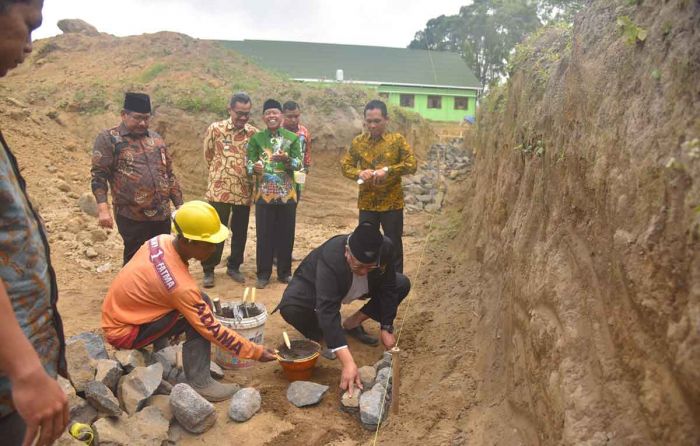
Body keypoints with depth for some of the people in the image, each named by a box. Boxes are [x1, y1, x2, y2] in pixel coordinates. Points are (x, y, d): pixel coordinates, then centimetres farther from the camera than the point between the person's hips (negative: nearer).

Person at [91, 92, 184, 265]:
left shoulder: (156, 138, 14)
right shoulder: (108, 138, -2)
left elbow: (169, 174, 18)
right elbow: (99, 175, -7)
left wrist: (179, 205, 14)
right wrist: (103, 209, -18)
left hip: (162, 215, 5)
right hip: (132, 217, -5)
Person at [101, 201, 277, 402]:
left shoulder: (162, 240, -10)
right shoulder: (180, 285, -30)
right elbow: (212, 330, -24)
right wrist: (256, 352, -17)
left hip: (117, 313, 8)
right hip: (124, 333, -8)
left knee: (195, 305, 7)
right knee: (200, 311, -21)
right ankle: (199, 383, -12)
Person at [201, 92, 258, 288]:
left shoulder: (254, 133, 1)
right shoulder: (215, 129, -4)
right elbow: (208, 155, 9)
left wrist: (253, 169, 2)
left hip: (244, 192, 3)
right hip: (219, 190, -2)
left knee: (240, 232, 11)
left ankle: (234, 267, 27)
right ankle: (208, 271, 15)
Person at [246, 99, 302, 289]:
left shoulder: (292, 137, 2)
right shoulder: (256, 138, 4)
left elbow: (299, 164, -4)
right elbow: (249, 162, 1)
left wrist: (286, 159, -24)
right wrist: (254, 167, -22)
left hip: (287, 194, 0)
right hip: (264, 194, 0)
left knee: (286, 234, 7)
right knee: (264, 235, 3)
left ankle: (285, 272, 21)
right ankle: (263, 274, 15)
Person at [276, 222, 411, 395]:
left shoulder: (386, 248, -30)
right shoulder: (330, 259, -44)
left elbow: (388, 288, -15)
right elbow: (328, 311, -50)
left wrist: (386, 328, -15)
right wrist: (348, 363, -55)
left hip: (358, 289, 5)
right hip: (314, 287, -4)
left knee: (402, 285, -11)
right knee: (290, 308, -36)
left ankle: (352, 324, 4)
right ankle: (320, 336, -2)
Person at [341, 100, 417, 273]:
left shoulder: (397, 140, -4)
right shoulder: (358, 141, 3)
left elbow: (412, 165, -10)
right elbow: (345, 166, 5)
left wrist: (388, 170, -23)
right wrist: (359, 173, -16)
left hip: (392, 202, -2)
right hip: (367, 203, 2)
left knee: (394, 246, 8)